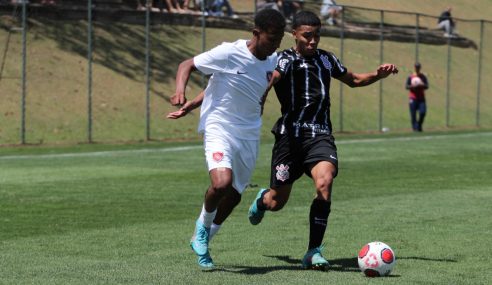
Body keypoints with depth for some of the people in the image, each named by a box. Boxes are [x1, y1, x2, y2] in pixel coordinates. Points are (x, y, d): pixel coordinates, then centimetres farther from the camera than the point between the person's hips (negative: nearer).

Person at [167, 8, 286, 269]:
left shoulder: (272, 62, 3)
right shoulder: (229, 54, -16)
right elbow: (187, 65, -5)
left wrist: (190, 107, 15)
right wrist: (180, 91, -26)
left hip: (250, 135, 7)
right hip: (220, 129, -6)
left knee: (234, 195, 11)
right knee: (221, 183, -28)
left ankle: (202, 241, 33)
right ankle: (203, 225, 4)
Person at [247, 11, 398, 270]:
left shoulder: (326, 59, 15)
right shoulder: (286, 59, -3)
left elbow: (353, 80, 30)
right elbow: (272, 77, -24)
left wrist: (378, 74, 14)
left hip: (321, 135, 3)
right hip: (291, 134, -3)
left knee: (324, 182, -26)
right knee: (276, 203, 5)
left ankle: (313, 252, -20)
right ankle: (262, 199, 47)